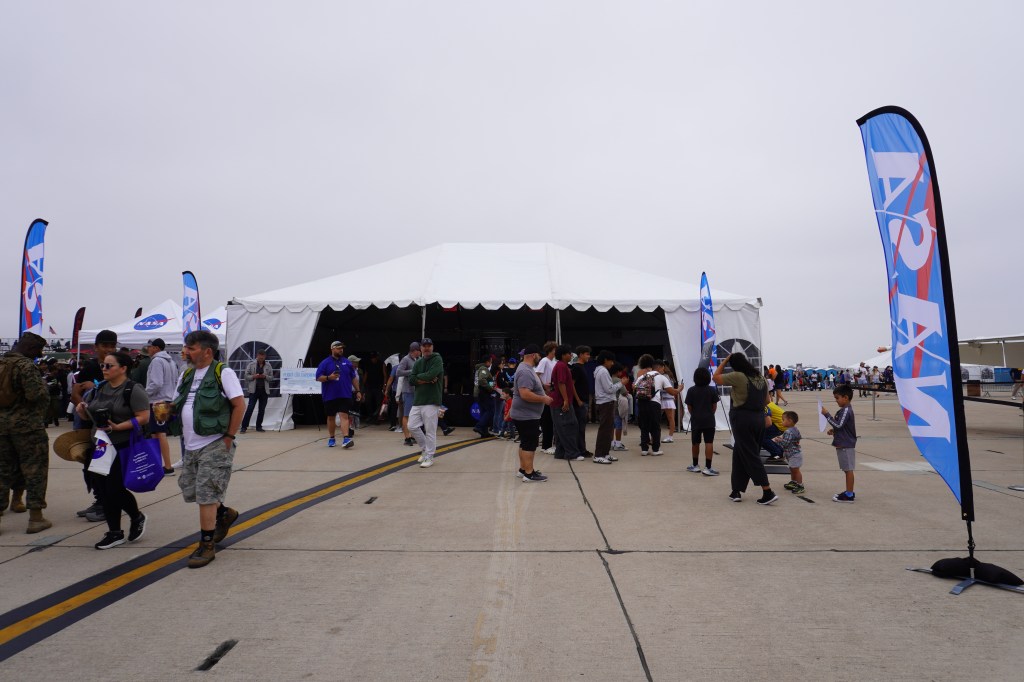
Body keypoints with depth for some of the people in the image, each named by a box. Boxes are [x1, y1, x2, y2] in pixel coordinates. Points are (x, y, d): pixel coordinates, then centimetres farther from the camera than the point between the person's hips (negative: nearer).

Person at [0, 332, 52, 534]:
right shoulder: (26, 365, -14)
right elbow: (36, 395, -20)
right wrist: (43, 386, -1)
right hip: (27, 424, -7)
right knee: (34, 470, 1)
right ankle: (35, 517, 4)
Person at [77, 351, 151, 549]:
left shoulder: (133, 390, -11)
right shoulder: (98, 388, 10)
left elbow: (144, 418, -16)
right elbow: (89, 415, 17)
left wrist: (118, 427, -26)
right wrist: (82, 410, -4)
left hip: (123, 448, -7)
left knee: (115, 489, -6)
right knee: (104, 490, 9)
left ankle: (137, 518, 22)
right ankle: (114, 533, 21)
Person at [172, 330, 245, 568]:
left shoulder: (223, 372, -11)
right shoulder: (187, 374, 13)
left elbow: (239, 405, -14)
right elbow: (179, 404, 21)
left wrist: (229, 436, -15)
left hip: (214, 446, -8)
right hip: (191, 446, 8)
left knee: (205, 496, -4)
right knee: (190, 491, 15)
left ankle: (207, 546, 8)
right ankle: (224, 514, 39)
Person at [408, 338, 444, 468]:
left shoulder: (437, 359, -3)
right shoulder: (418, 363, 15)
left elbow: (430, 375, -18)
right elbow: (411, 380, 4)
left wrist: (419, 376, -2)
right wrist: (426, 380, -9)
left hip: (431, 401, -6)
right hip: (417, 400, 6)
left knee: (430, 431, -4)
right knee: (412, 426, 5)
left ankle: (429, 457, 8)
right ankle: (425, 449, 25)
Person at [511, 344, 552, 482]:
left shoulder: (527, 369, 13)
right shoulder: (525, 371, -21)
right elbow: (525, 394, -30)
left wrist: (543, 391, 13)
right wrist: (544, 399, -21)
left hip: (526, 414, 11)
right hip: (527, 416, -11)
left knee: (525, 443, 17)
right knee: (530, 444, -5)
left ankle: (523, 469, 26)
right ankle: (529, 474, 0)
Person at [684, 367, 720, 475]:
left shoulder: (691, 390, -4)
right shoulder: (712, 390, -4)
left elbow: (689, 407, -1)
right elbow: (714, 406, 1)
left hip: (695, 420, 1)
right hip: (709, 420, -1)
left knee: (695, 443, 13)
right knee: (709, 443, -3)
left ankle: (695, 465, 24)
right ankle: (708, 468, -8)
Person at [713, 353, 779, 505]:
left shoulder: (738, 376, -14)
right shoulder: (761, 377, 8)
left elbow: (716, 377, -4)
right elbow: (766, 401, 14)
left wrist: (725, 361, 0)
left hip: (742, 418, -7)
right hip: (759, 418, 7)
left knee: (751, 457, 0)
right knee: (740, 455, 14)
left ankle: (768, 492, 0)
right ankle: (737, 491, 18)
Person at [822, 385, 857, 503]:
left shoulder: (846, 411, -17)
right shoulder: (844, 410, 14)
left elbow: (838, 425, -24)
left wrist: (827, 414, -21)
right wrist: (834, 431, 10)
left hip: (846, 445, -10)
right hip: (843, 444, 10)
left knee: (848, 469, -4)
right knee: (847, 469, 14)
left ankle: (849, 495, 1)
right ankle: (849, 492, 22)